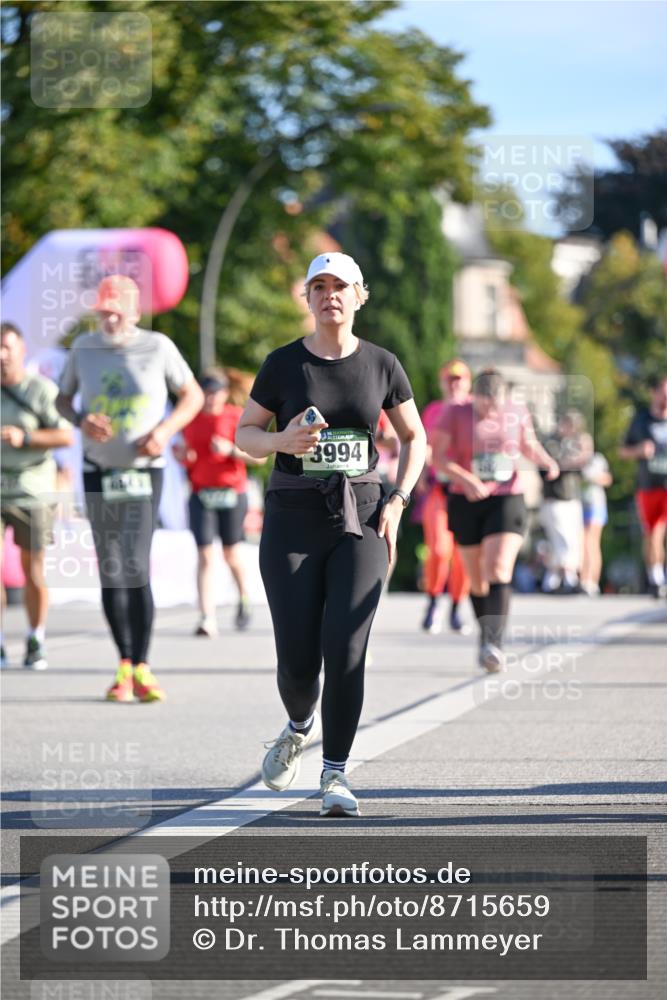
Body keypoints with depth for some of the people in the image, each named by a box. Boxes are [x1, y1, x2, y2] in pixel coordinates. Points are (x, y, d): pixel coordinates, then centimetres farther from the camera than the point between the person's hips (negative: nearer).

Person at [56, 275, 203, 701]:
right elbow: (62, 398, 12)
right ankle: (124, 664, 13)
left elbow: (193, 396, 5)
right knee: (110, 571, 4)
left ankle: (141, 669, -11)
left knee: (136, 568, -13)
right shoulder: (84, 347, 1)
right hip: (98, 471, 3)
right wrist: (81, 419, -11)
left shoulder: (158, 347, -5)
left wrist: (165, 430, -13)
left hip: (144, 471, -3)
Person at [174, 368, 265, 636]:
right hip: (201, 495, 2)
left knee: (231, 554, 7)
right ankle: (207, 618, -13)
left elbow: (260, 456, -5)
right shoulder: (192, 421, 10)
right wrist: (182, 456, -2)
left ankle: (244, 598, 36)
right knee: (205, 556, -8)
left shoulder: (238, 417, -1)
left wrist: (231, 450, -19)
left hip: (231, 493, -2)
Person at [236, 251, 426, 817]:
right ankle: (301, 726, 32)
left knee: (345, 651, -14)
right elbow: (244, 435, 8)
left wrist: (395, 504, 1)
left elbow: (415, 438, 14)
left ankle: (335, 775, -3)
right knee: (297, 660, -3)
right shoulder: (283, 364, 1)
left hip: (359, 520, 0)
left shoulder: (381, 365, 4)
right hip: (293, 520, 0)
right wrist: (283, 441, -14)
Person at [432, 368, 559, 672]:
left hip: (507, 501, 0)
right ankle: (485, 636, 28)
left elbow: (530, 447, 20)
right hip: (466, 502, 0)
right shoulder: (455, 413, -4)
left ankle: (494, 643, -29)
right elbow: (438, 456, -8)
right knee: (477, 579, 8)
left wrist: (548, 462, -1)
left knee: (499, 569, -19)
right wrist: (465, 479, -23)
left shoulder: (517, 413, 3)